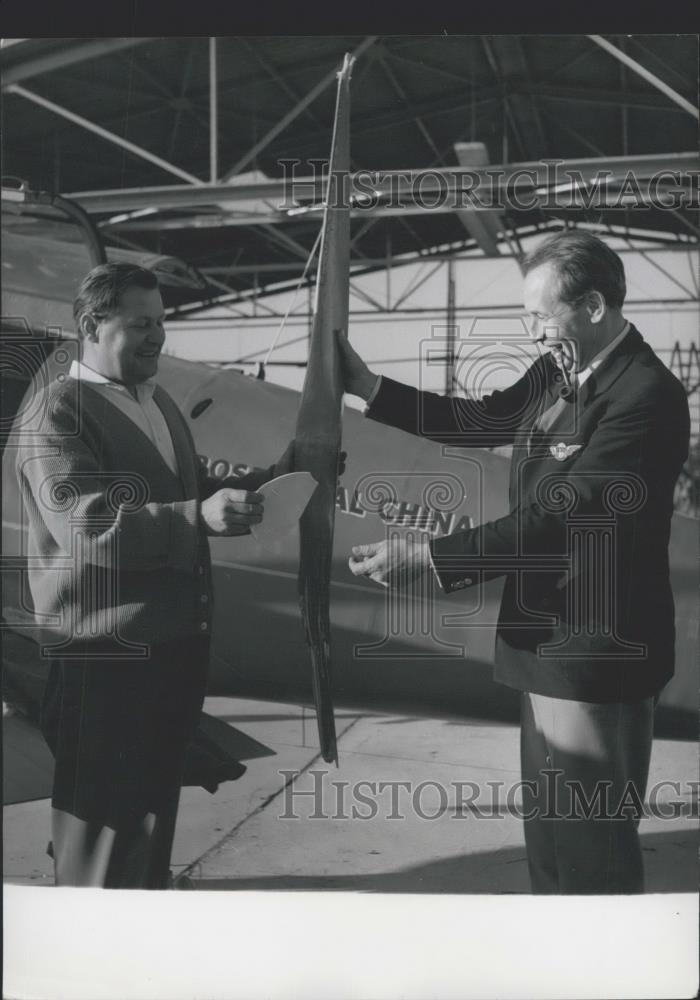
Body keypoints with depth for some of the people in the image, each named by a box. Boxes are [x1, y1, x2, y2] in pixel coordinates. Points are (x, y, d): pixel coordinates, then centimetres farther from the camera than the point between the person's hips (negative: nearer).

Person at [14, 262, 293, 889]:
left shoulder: (161, 402, 16)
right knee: (106, 821, 1)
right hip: (107, 655, -8)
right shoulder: (59, 412, -12)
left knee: (154, 806, 21)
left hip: (176, 642, 9)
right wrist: (200, 517, -36)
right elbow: (85, 524, -25)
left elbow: (190, 493, 22)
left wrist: (273, 478, 7)